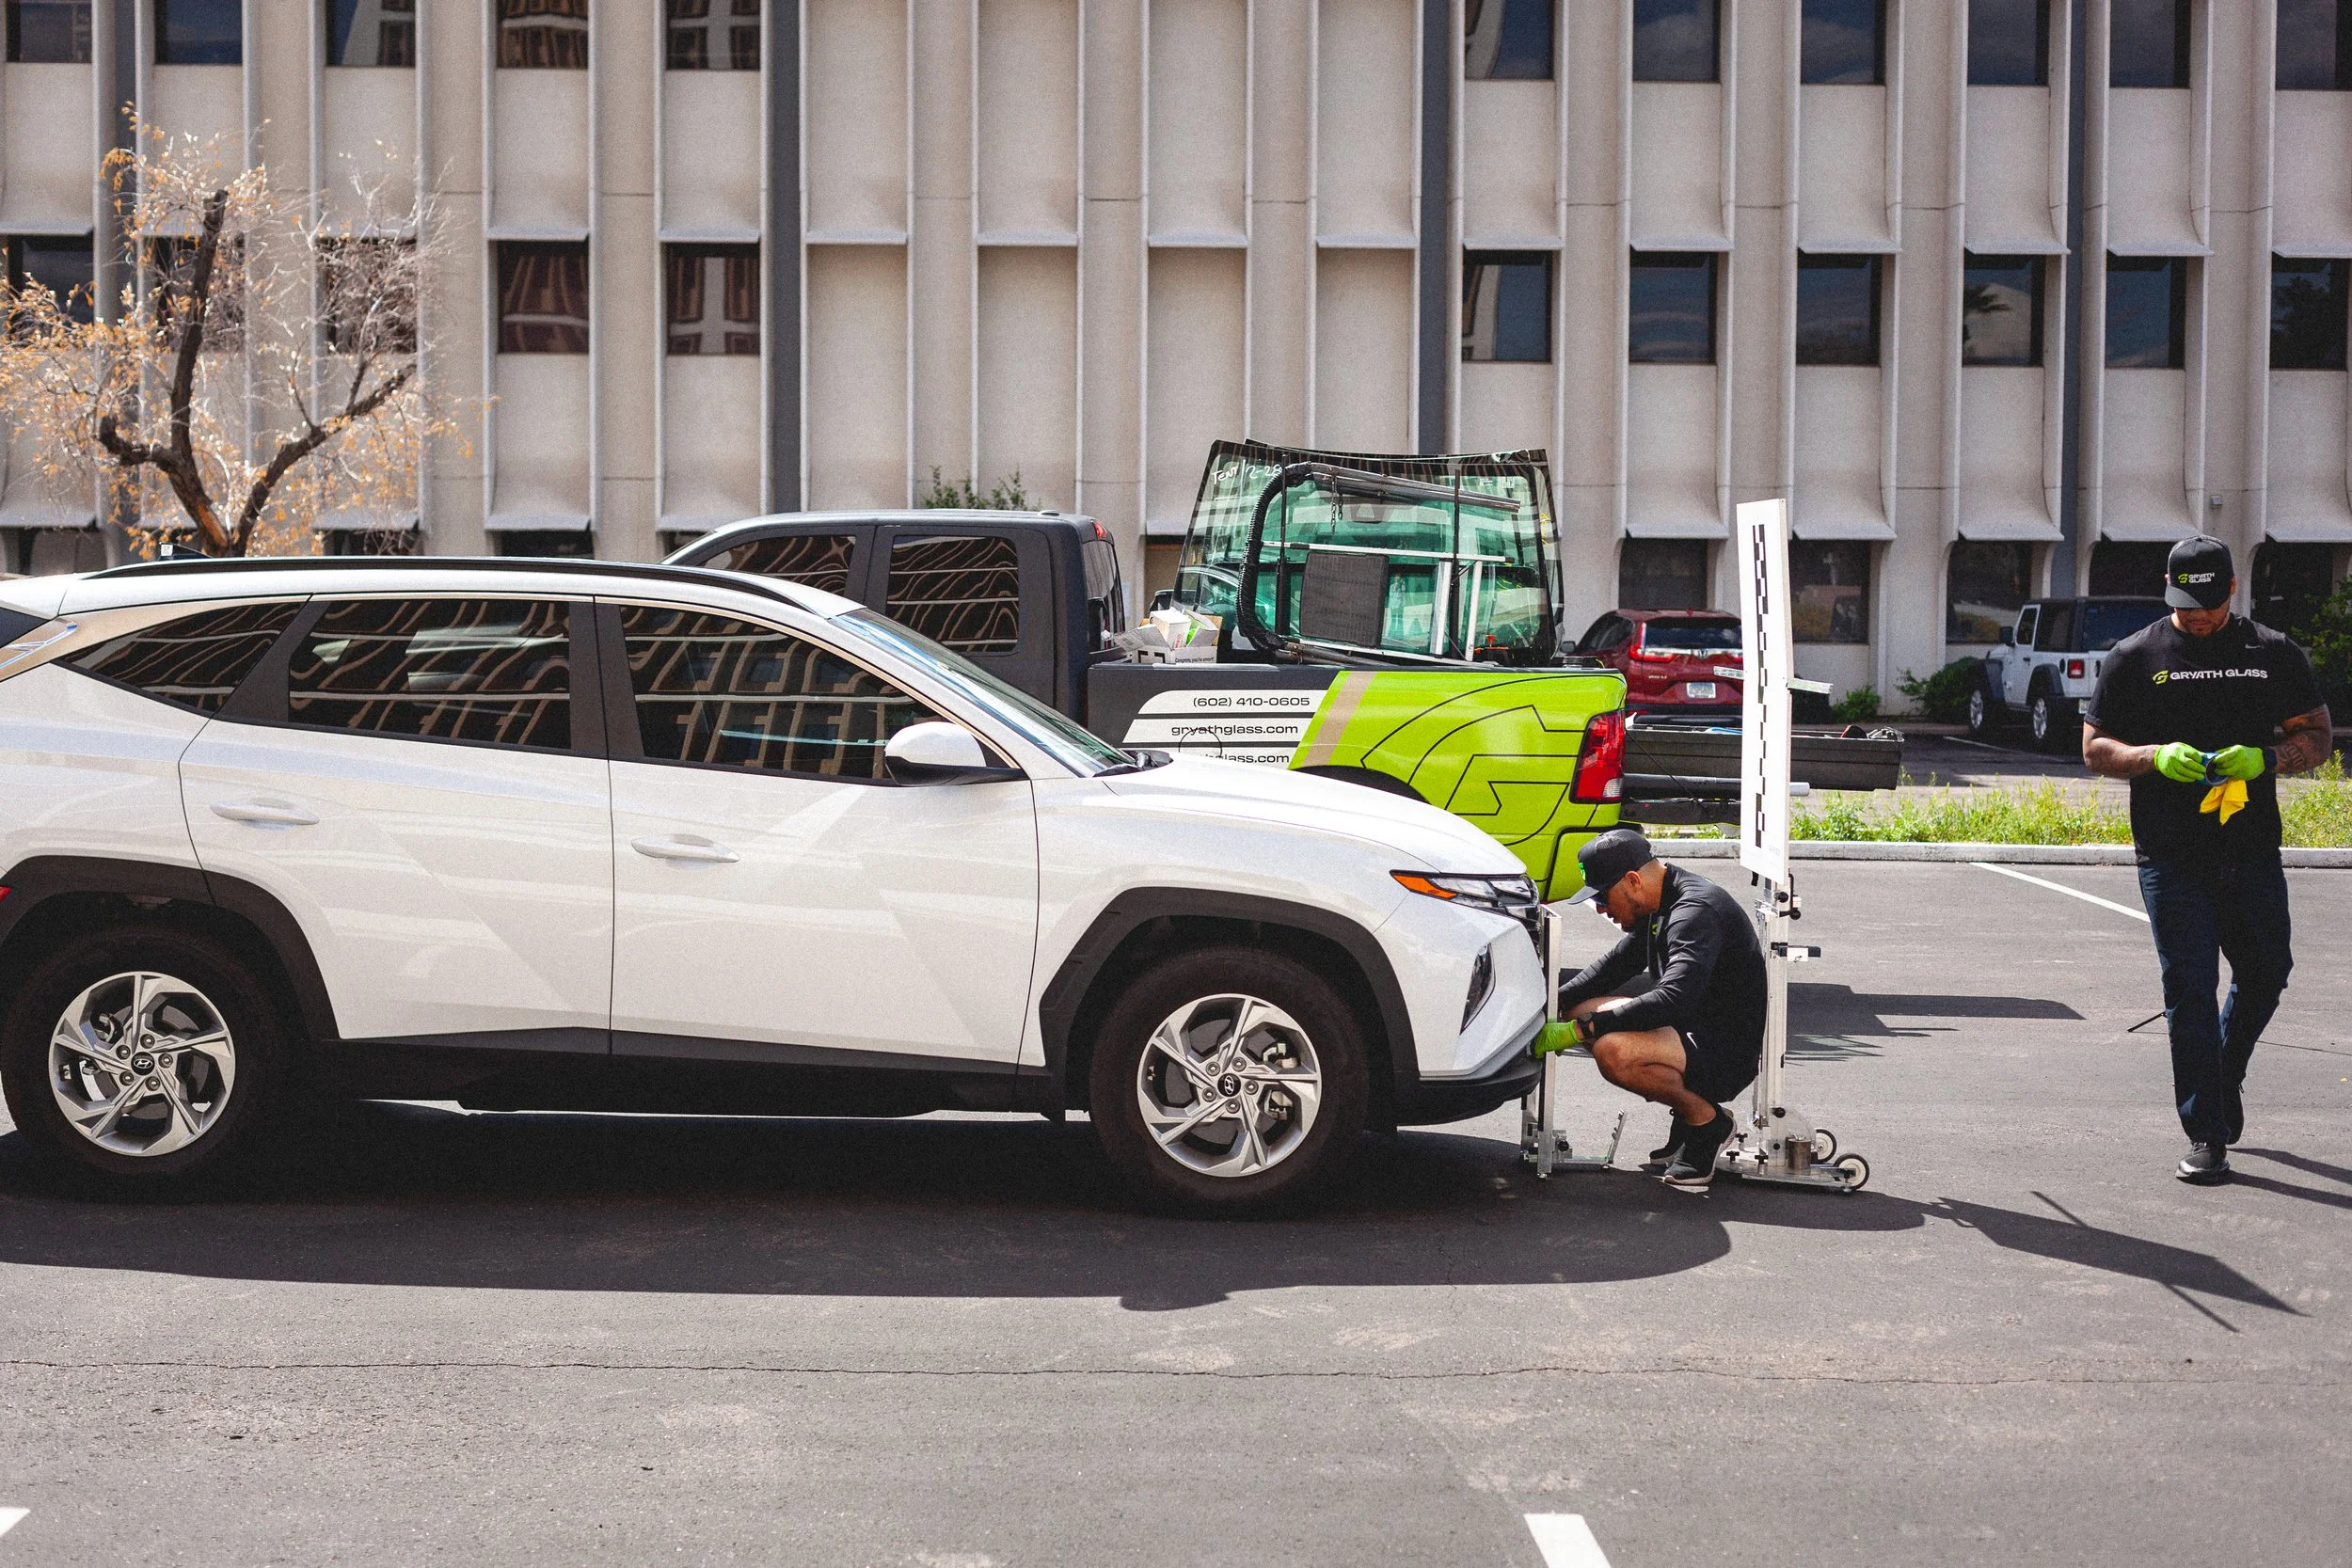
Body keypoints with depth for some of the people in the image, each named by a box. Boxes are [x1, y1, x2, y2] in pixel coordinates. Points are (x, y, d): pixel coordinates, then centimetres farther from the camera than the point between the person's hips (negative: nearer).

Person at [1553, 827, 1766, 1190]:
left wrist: (1583, 1028, -32)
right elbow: (1617, 964, 21)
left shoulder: (1695, 912, -24)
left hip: (1729, 1054, -11)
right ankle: (1688, 1107, 11)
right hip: (1693, 1029, 11)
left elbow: (1673, 1000, -36)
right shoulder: (1657, 905, 8)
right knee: (1580, 1009, 10)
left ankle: (1707, 1120, -8)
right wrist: (1553, 1002, 6)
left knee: (1613, 1052, -32)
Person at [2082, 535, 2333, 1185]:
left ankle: (2226, 1076, 39)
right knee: (2189, 991, -3)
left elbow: (2318, 736, 9)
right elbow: (2095, 748, 5)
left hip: (2253, 853, 2)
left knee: (2265, 975, 9)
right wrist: (2157, 756, -14)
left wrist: (2264, 758, -11)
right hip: (2171, 857, -2)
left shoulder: (2274, 654, 8)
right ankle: (2206, 1137, 2)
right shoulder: (2136, 657, 4)